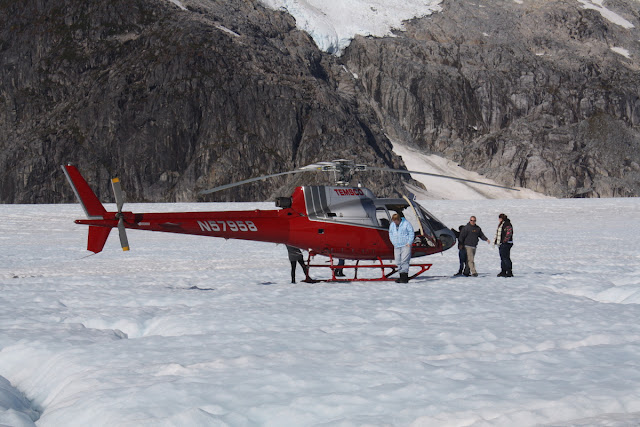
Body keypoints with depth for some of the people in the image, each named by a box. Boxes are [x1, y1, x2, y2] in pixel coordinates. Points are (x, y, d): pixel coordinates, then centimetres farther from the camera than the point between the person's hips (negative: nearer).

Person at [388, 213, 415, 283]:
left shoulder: (406, 224, -6)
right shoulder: (392, 225, 10)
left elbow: (411, 233, -4)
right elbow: (391, 234, 20)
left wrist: (409, 243, -9)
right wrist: (393, 243, 8)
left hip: (405, 246, -6)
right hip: (396, 246, 6)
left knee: (404, 261, -14)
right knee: (398, 262, 3)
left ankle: (405, 278, -16)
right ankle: (401, 277, 8)